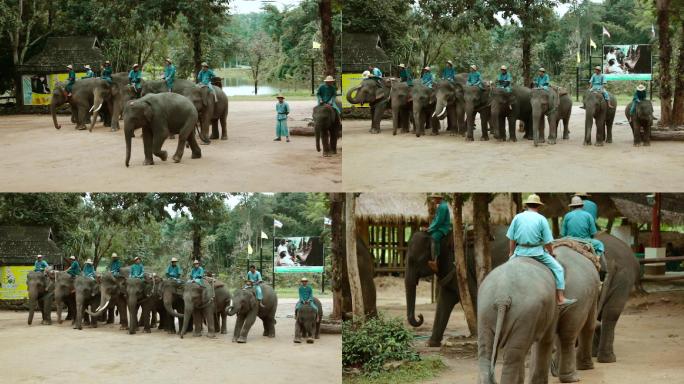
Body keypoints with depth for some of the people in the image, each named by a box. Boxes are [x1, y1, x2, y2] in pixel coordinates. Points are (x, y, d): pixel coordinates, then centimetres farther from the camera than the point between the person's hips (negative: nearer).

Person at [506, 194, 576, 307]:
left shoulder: (517, 217, 2)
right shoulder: (541, 219, -4)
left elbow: (511, 238, 4)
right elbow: (547, 242, -5)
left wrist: (511, 253, 17)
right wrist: (551, 253, 13)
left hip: (520, 251, 3)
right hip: (537, 252, -3)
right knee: (558, 269, 9)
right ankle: (560, 298, 3)